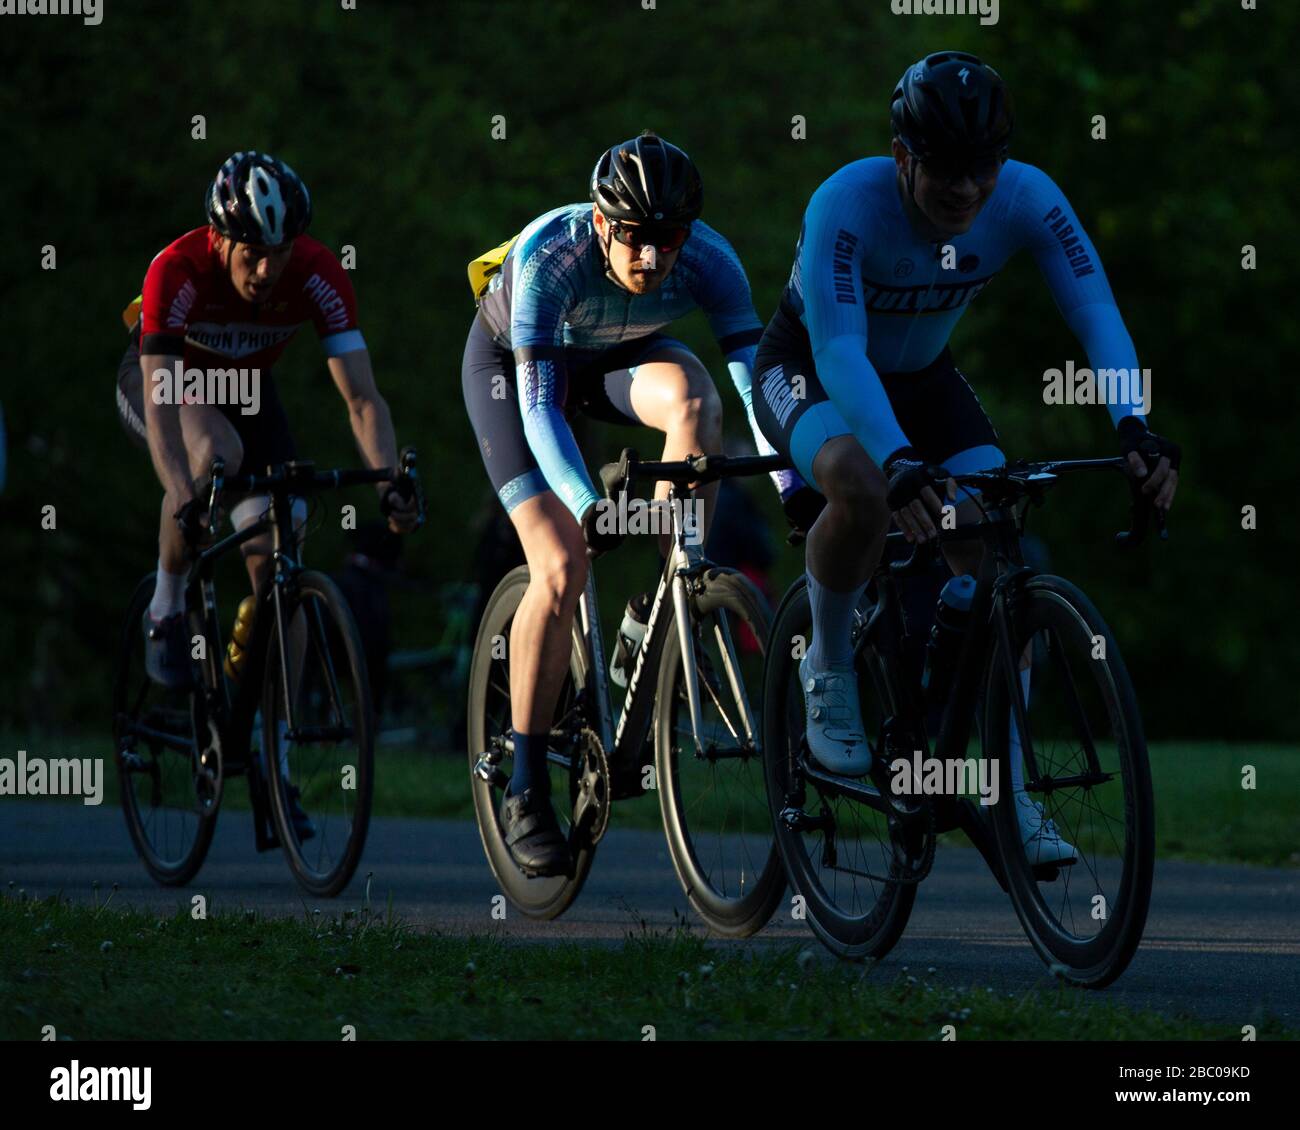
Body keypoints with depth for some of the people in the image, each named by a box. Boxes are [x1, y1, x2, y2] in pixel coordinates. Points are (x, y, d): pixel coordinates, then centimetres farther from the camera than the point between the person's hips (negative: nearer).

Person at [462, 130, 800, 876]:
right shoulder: (550, 256, -38)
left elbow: (758, 377, -33)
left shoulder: (709, 261, -30)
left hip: (616, 358, 3)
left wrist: (791, 483, -48)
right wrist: (587, 504, -55)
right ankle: (527, 793, -7)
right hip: (510, 361, -3)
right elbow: (538, 405, -41)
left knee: (694, 401, -33)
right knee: (562, 570, -17)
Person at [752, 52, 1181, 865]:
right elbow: (840, 352, -43)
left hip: (920, 374, 4)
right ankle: (830, 670, -10)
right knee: (865, 491, -37)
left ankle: (1011, 792, -9)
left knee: (997, 552, -16)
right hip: (808, 369, -4)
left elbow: (1097, 315, -28)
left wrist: (1134, 428, -47)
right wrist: (901, 462, -59)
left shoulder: (1027, 199, -24)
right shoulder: (848, 205, -35)